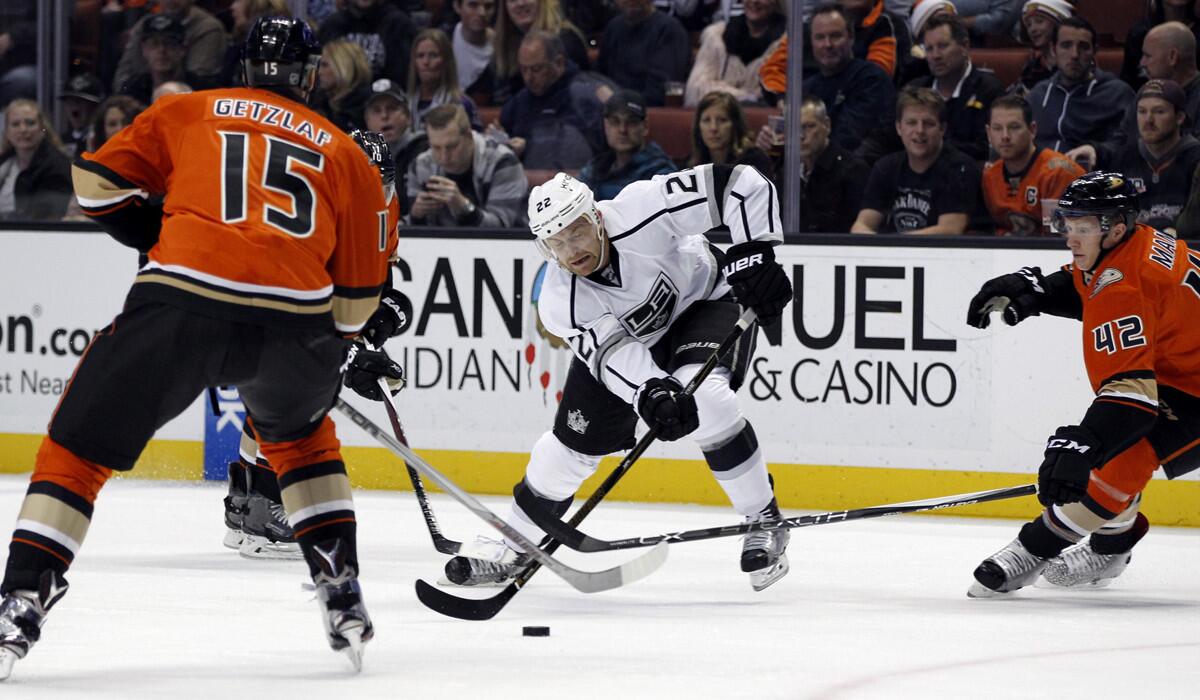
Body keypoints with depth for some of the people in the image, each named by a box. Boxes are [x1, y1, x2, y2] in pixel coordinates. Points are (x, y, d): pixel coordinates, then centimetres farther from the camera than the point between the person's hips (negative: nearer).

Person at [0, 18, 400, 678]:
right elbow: (357, 294, 25)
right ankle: (342, 593, 27)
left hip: (181, 306, -2)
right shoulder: (344, 154, 25)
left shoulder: (190, 112, 21)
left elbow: (98, 179, 17)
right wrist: (346, 354, 43)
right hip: (295, 319, 2)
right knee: (298, 430, 35)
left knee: (79, 447, 9)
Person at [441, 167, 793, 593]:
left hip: (703, 298, -3)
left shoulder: (641, 213, -36)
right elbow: (613, 354, -35)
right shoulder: (560, 303, -27)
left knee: (704, 401, -31)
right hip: (631, 341, 3)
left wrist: (754, 255, -41)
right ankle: (512, 545, 22)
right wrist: (652, 394, -55)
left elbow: (738, 183, -34)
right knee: (575, 440, 0)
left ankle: (764, 520, -14)